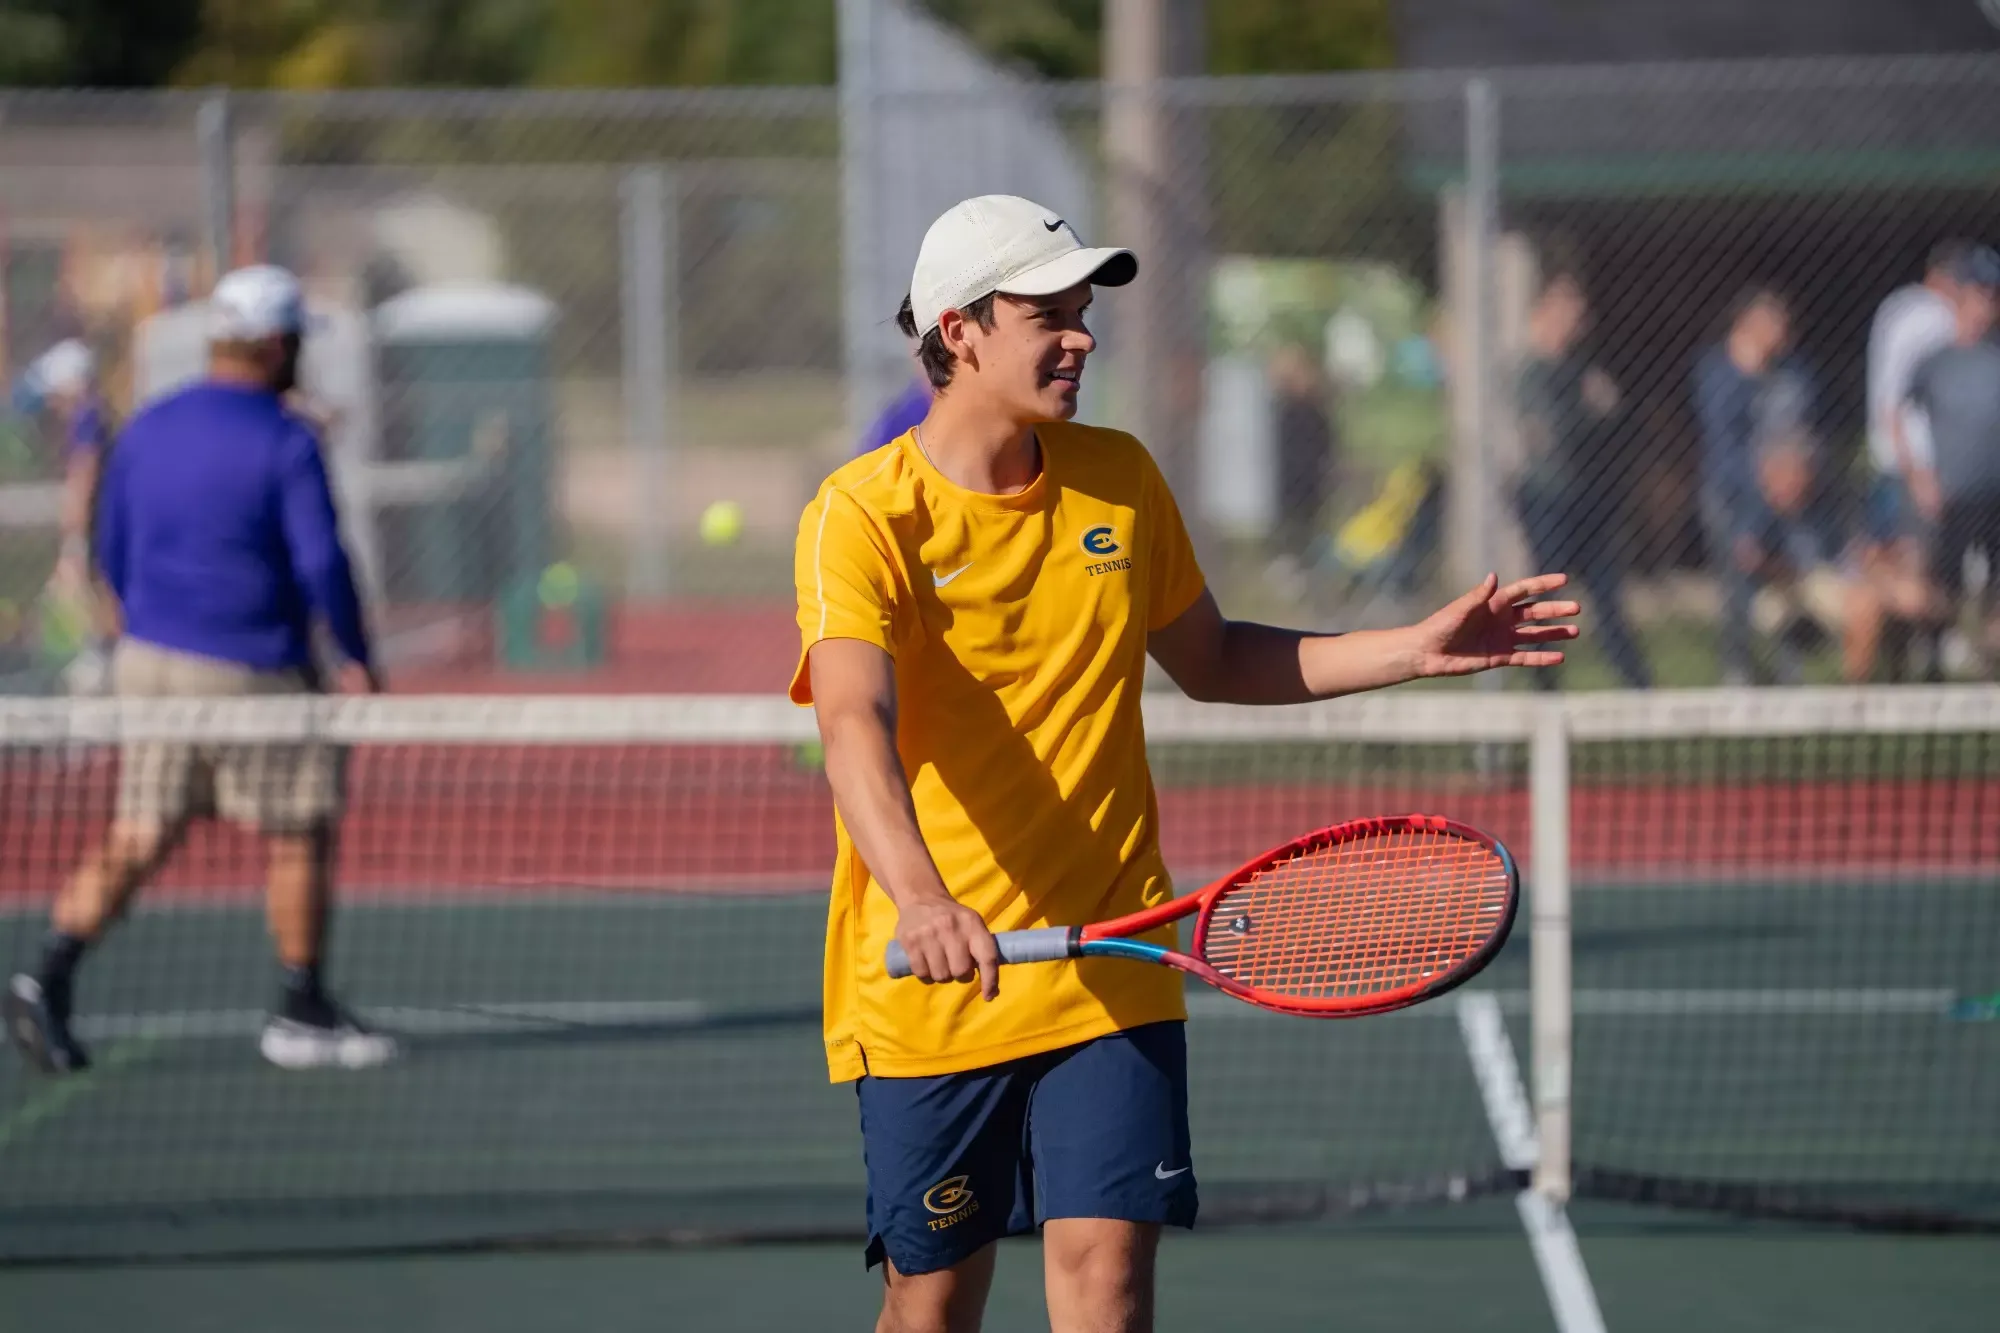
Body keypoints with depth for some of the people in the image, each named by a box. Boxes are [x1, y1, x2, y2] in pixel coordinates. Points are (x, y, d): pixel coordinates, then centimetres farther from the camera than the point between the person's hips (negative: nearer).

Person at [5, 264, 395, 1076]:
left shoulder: (147, 430, 7)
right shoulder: (285, 443, -12)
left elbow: (112, 550, 15)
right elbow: (321, 561, -15)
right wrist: (357, 656, -4)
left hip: (149, 665, 6)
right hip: (252, 674, -6)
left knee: (136, 842, 8)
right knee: (297, 836, 8)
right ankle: (301, 1016, 14)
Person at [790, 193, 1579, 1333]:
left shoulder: (1119, 479, 6)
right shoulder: (864, 517, -13)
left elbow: (1210, 661, 22)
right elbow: (857, 726, -29)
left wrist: (1417, 650, 12)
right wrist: (921, 899, -46)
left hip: (1110, 967, 3)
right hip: (927, 983, -3)